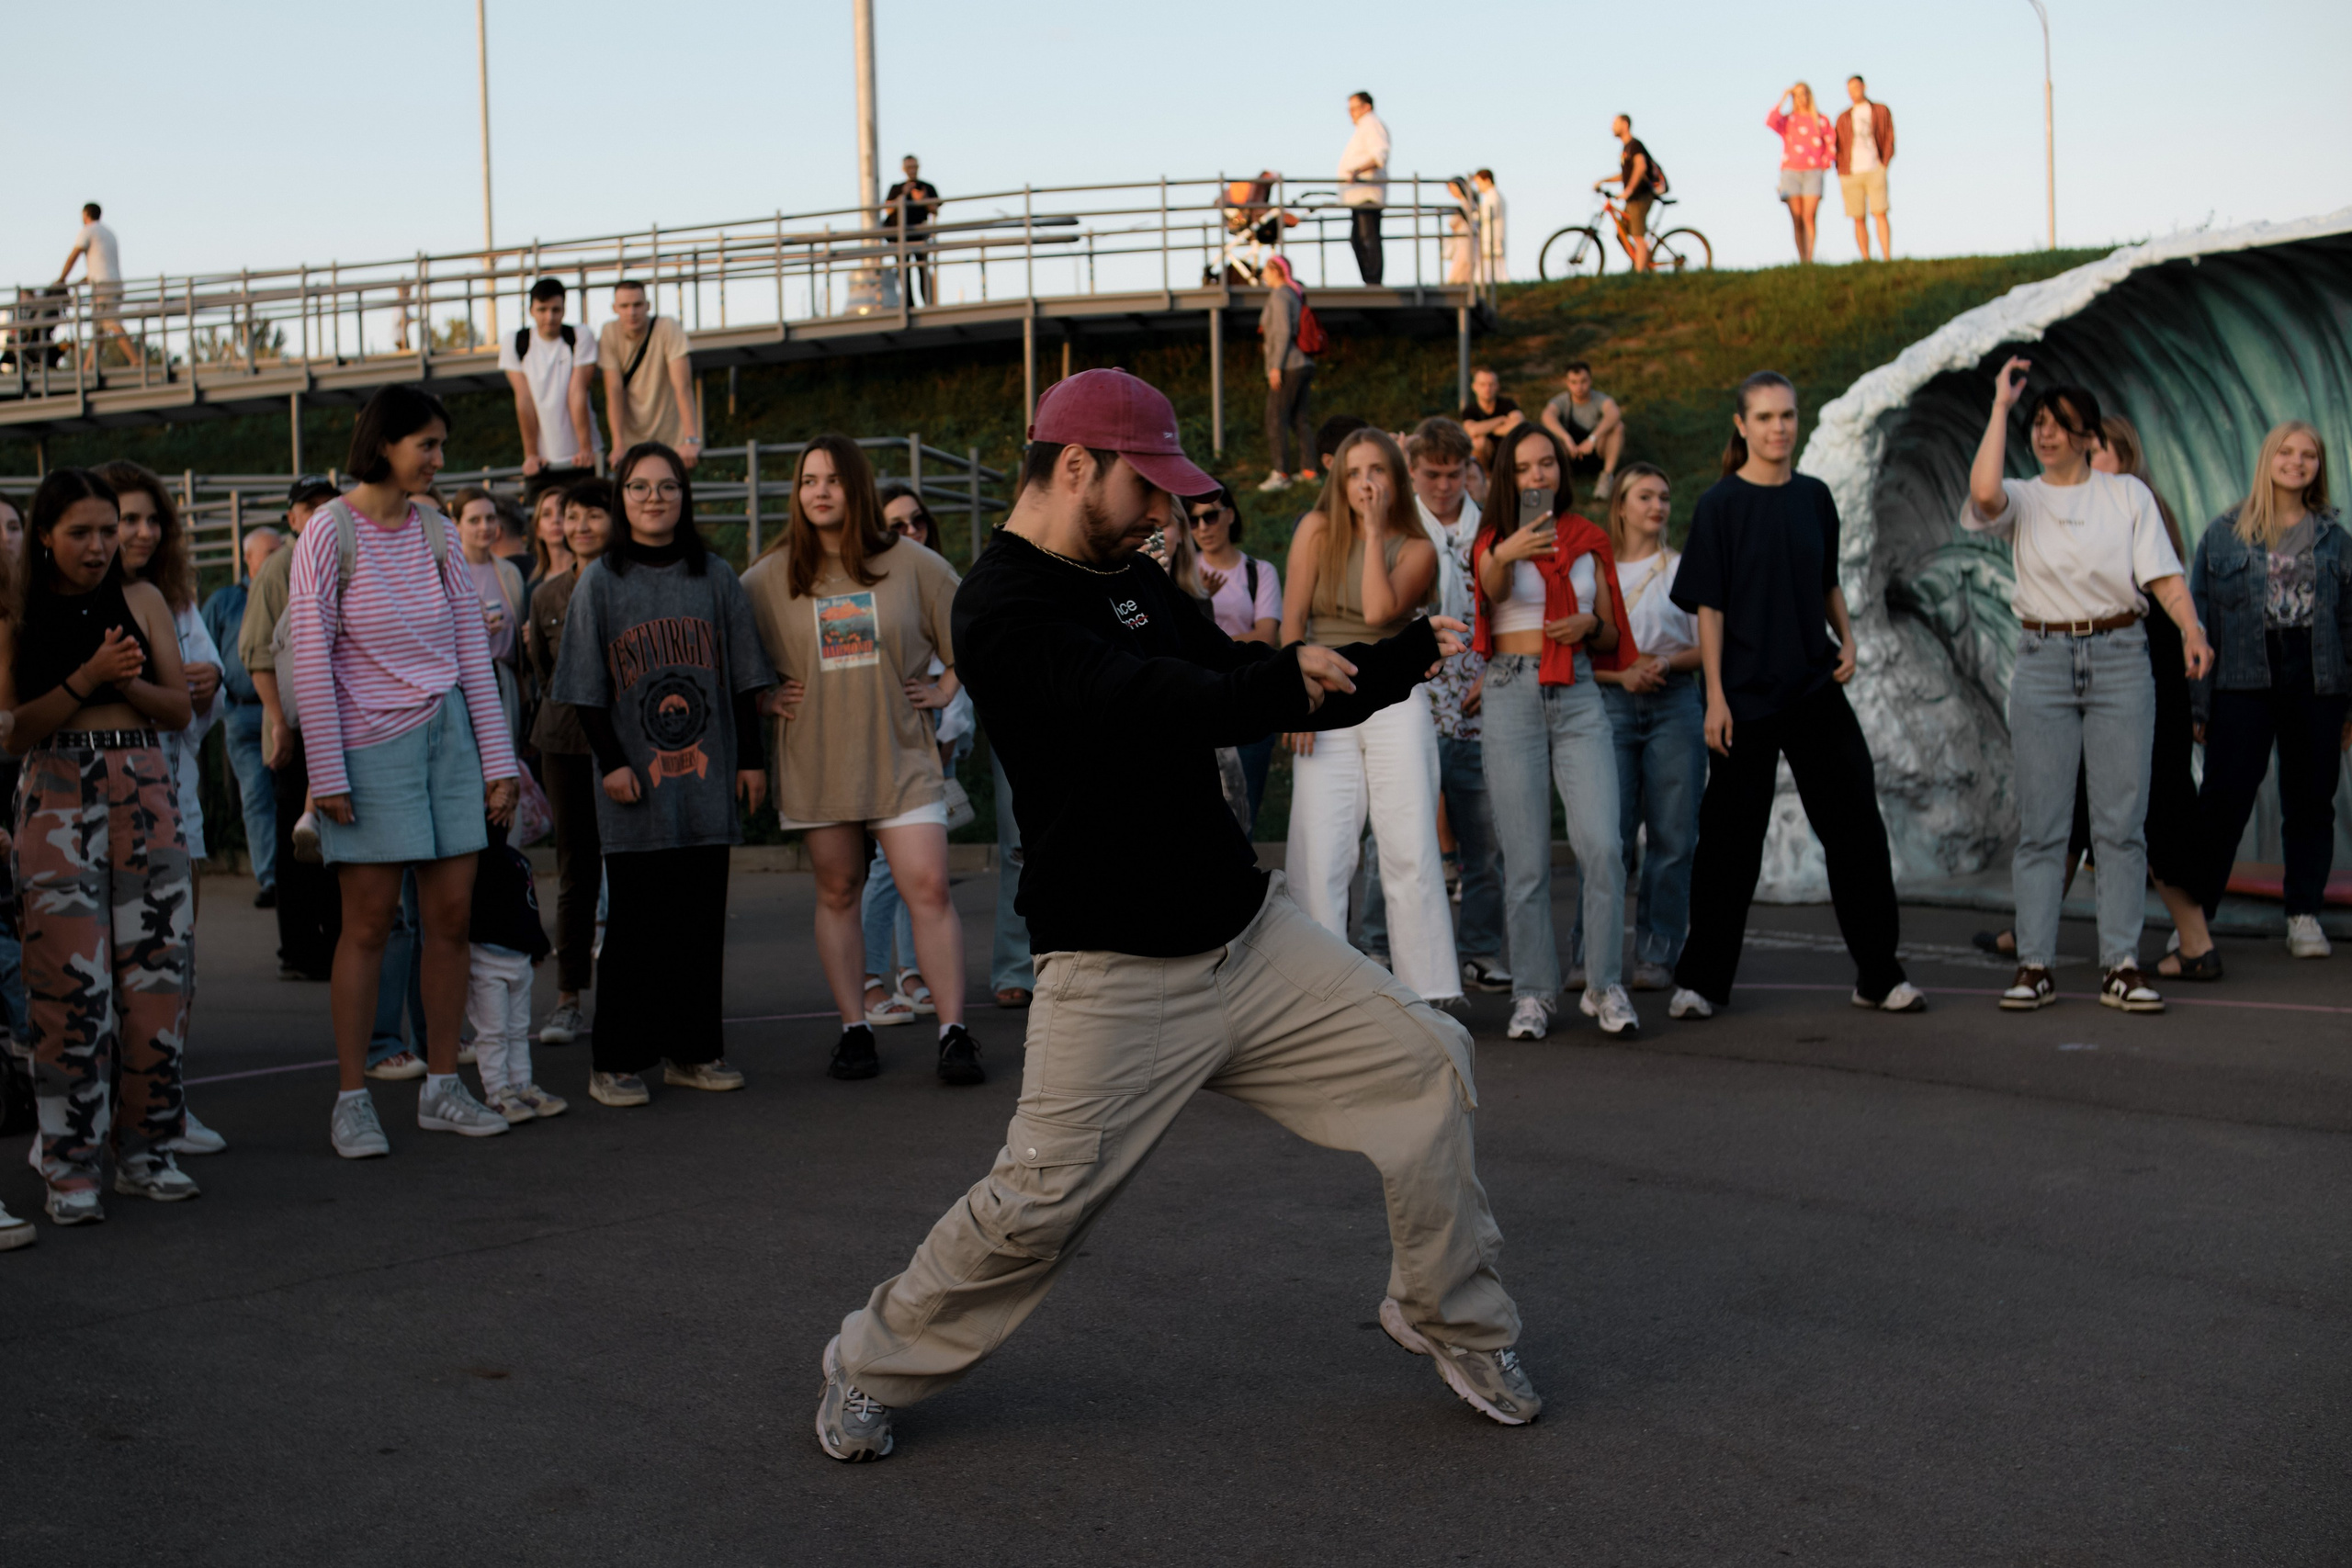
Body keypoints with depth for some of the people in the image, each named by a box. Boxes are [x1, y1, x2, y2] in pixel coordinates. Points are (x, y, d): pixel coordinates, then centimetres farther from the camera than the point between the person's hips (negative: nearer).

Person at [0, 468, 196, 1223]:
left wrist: (126, 679, -10)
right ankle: (71, 1165, 1)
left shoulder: (141, 602, 10)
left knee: (154, 971, 1)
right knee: (72, 978, -6)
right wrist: (86, 679, -15)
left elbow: (179, 707, 8)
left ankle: (145, 1147, 12)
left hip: (145, 792, 3)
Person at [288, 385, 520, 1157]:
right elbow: (310, 660, -8)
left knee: (450, 916, 4)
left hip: (448, 733, 5)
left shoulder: (436, 532, 7)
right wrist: (327, 772, -11)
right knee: (369, 922, -2)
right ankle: (351, 1101, 7)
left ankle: (442, 1088, 14)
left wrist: (496, 759, 6)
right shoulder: (330, 533, -7)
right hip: (371, 745, -5)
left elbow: (472, 649, 9)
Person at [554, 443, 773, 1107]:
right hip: (636, 782, -3)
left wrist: (750, 758, 7)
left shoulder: (716, 577, 10)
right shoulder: (600, 580, 3)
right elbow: (586, 688, 2)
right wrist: (612, 761, -7)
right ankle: (615, 1062, 4)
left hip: (707, 777, 3)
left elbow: (742, 676, 11)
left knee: (701, 919, 5)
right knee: (634, 923, -3)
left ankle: (693, 1050, 15)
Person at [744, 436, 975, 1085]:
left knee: (928, 890, -9)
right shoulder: (769, 578, 1)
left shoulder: (912, 566, 0)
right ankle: (854, 1030, 15)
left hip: (900, 757, -1)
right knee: (837, 892, 7)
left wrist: (945, 689, 5)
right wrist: (763, 698, 3)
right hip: (815, 761, 1)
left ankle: (954, 1033, -6)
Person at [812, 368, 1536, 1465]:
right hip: (1118, 976, -8)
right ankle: (873, 1366, 20)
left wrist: (1410, 656, 4)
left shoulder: (1132, 579, 11)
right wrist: (1287, 678, -25)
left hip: (1249, 933, 8)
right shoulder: (1004, 611, -16)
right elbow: (1162, 704, -30)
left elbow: (1256, 692, 13)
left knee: (1427, 1062, 3)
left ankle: (1454, 1323, 20)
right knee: (1037, 1206, -5)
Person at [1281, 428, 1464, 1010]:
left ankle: (1430, 992, -3)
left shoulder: (1416, 549, 6)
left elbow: (1380, 611, -12)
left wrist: (1374, 532, -7)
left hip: (1394, 699, 0)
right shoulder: (1317, 530, 7)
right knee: (1318, 854, -6)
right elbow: (1292, 620, 2)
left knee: (1411, 850, -6)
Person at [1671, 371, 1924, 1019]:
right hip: (1747, 694, -4)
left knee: (1856, 824, 3)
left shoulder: (1814, 497, 8)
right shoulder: (1721, 504, -5)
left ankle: (1880, 975, 14)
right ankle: (1700, 980, 13)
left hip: (1816, 688, 4)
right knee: (1730, 837, 1)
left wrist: (1847, 640, 3)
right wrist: (1715, 697, -12)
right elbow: (1708, 606, -6)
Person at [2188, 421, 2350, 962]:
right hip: (2243, 680, -2)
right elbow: (2198, 614, 5)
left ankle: (2304, 915, 16)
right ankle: (2194, 915, 2)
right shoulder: (2223, 533, 6)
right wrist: (2198, 701, -1)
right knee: (2224, 799, -5)